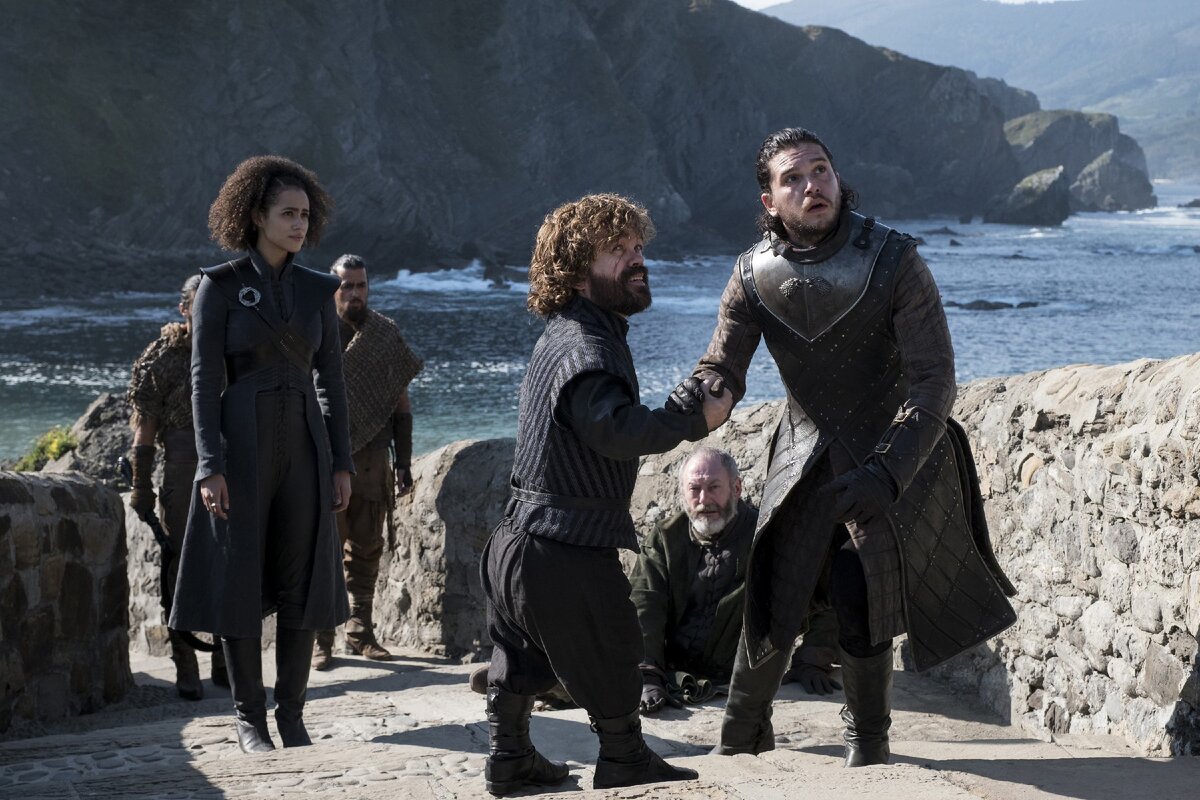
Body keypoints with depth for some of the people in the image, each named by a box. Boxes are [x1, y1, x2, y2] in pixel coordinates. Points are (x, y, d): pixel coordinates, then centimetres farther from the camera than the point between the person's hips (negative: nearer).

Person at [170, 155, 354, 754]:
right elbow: (204, 380, -8)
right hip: (241, 445, -4)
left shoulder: (317, 291, 8)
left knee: (300, 581, 3)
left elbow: (330, 381, 10)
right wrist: (210, 468, -15)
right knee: (241, 581, 1)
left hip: (304, 445, 4)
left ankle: (291, 715, 13)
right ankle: (248, 717, 12)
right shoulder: (219, 285, -4)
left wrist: (341, 464, 4)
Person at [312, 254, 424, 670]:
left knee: (366, 550, 9)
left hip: (372, 462, 3)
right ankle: (322, 638, 1)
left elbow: (401, 402, 11)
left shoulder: (386, 335, 7)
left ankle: (361, 633, 17)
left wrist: (403, 460, 7)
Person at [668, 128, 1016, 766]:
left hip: (893, 453, -3)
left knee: (862, 608, -6)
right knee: (771, 601, 1)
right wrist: (696, 394, -31)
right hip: (805, 457, 3)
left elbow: (934, 382, -22)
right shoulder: (754, 275, -10)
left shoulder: (894, 263, -20)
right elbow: (725, 366, -5)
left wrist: (886, 472, -33)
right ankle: (741, 736, 23)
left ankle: (868, 739, 18)